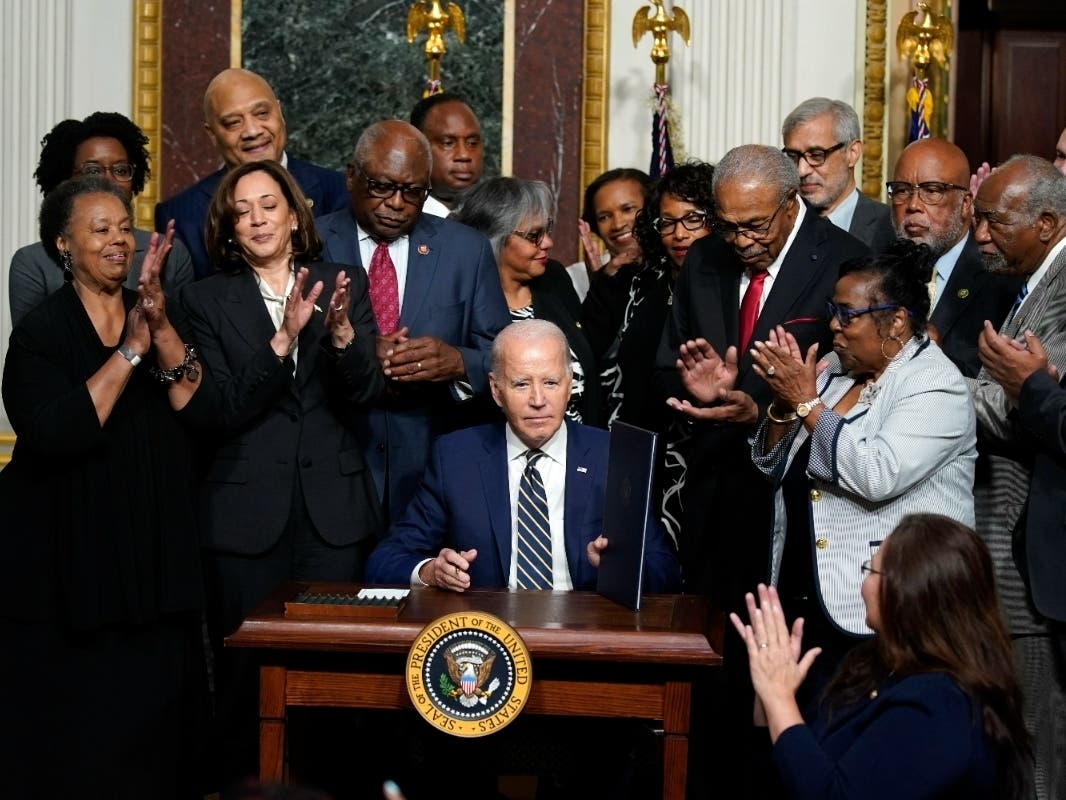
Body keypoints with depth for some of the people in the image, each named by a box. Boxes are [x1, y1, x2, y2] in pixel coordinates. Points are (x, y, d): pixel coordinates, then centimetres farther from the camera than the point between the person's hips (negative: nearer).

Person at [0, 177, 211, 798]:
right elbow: (54, 434, -21)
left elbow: (199, 410, -6)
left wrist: (161, 329, -20)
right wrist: (130, 350, -22)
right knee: (73, 736, 1)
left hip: (154, 560, 3)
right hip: (70, 563, -3)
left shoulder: (160, 316, 7)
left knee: (152, 718, 6)